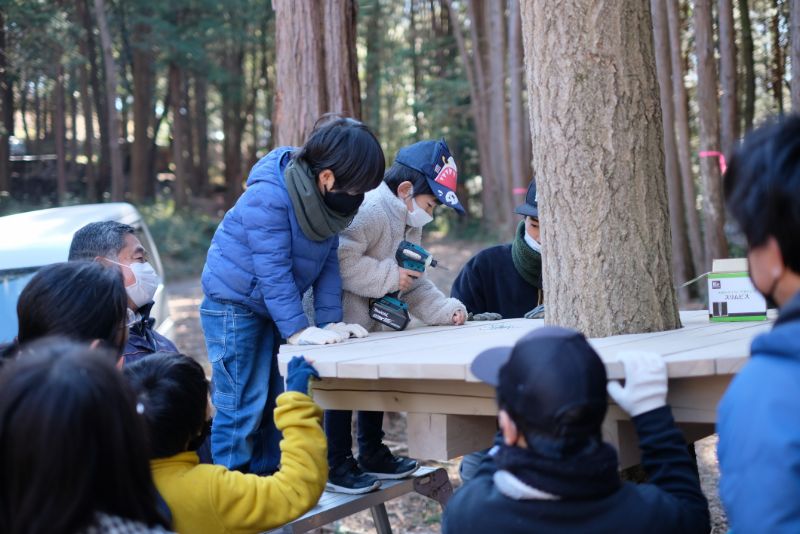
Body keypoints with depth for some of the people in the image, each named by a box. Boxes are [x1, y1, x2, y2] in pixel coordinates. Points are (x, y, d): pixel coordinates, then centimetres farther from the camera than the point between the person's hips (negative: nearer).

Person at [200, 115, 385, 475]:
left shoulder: (328, 195, -5)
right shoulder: (268, 196, -28)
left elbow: (328, 260, 0)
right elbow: (273, 270, -28)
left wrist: (330, 321, -7)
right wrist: (298, 330, -29)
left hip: (272, 306, 8)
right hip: (234, 301, -7)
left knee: (278, 400, 7)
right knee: (242, 405, -8)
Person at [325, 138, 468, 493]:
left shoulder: (409, 226, 10)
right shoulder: (370, 211, -24)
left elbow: (413, 284, 12)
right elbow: (341, 261, -33)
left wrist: (445, 310, -2)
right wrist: (389, 276, -26)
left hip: (371, 324, 10)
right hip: (342, 321, -10)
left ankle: (372, 455, 31)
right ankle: (336, 467, 7)